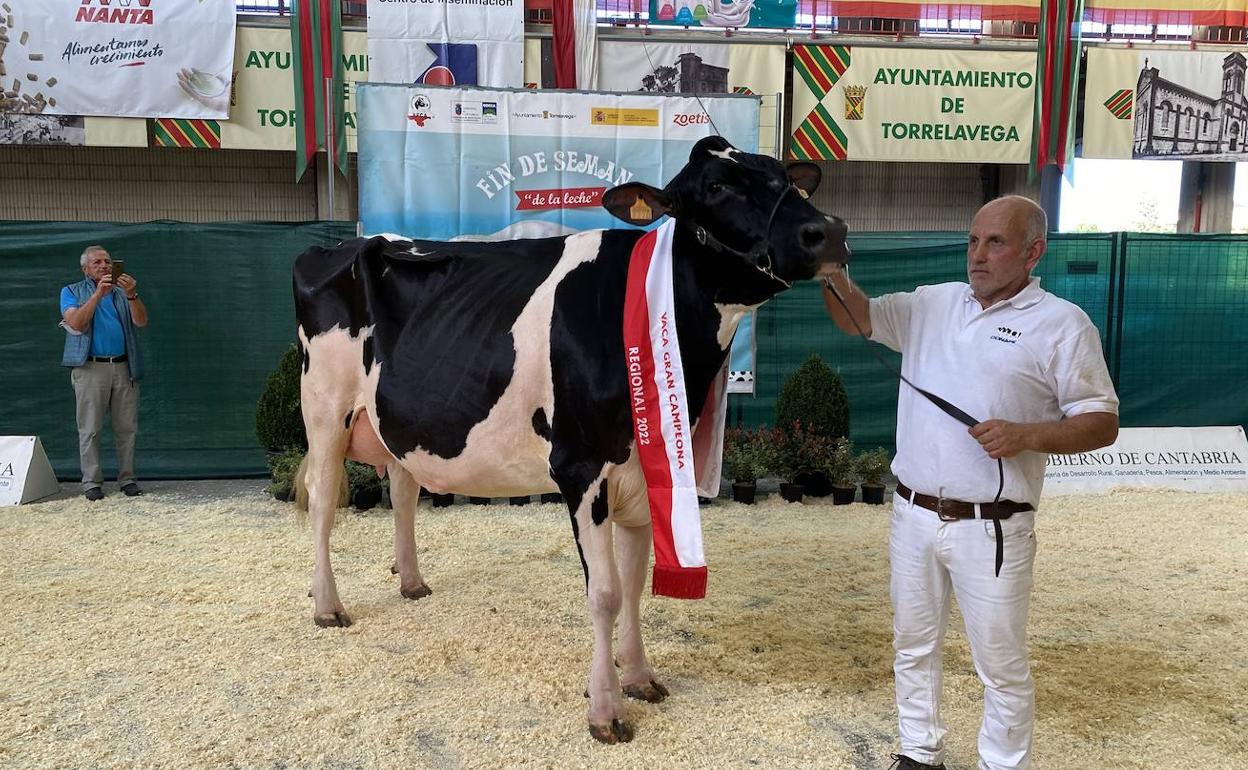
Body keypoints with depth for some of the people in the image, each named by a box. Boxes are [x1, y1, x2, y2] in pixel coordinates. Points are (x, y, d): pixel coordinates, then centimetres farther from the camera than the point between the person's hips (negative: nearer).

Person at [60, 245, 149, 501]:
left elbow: (141, 321, 0)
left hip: (124, 367, 2)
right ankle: (91, 482, 3)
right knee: (90, 429, -2)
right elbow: (76, 324, -9)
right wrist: (98, 294, -17)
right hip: (90, 368, -2)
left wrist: (132, 295, -17)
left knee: (126, 427, 3)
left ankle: (127, 478, 10)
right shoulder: (72, 292, 9)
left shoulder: (123, 291, 15)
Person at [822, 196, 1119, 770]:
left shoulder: (1062, 325, -5)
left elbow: (1101, 423, -4)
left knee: (1001, 664, 6)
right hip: (913, 515, 5)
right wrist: (830, 270, -10)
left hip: (992, 528, -4)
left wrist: (1026, 435, -21)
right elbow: (856, 317, 9)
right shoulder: (931, 303, 8)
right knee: (913, 647, 18)